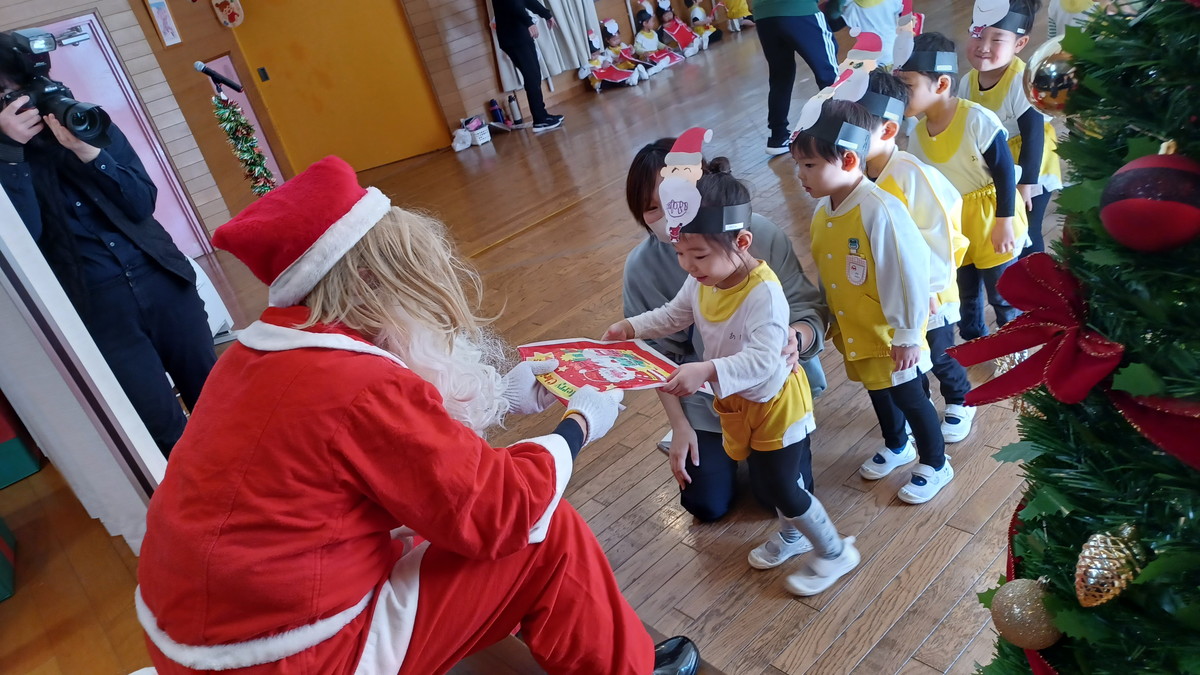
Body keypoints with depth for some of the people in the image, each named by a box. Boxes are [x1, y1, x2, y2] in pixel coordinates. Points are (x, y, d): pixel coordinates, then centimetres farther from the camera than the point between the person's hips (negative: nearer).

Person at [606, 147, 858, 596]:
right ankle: (792, 534, 52)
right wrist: (632, 327, -6)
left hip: (776, 403, -8)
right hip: (737, 404, 8)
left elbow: (763, 361, -41)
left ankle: (835, 552, 32)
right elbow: (674, 315, 8)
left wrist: (706, 371, -51)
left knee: (785, 489, 6)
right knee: (764, 481, 25)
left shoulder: (764, 293, -34)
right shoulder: (701, 280, -11)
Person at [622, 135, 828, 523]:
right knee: (707, 506, 5)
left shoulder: (757, 233, -25)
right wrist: (679, 426, -4)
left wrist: (796, 339, -41)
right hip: (707, 399, 1)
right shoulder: (642, 267, -17)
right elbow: (660, 355, -6)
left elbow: (809, 309, -18)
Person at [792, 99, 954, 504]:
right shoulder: (823, 209, -4)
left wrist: (907, 335, -19)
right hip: (852, 331, 8)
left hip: (890, 334, -7)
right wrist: (824, 319, 15)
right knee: (877, 391, 26)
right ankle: (897, 446, 52)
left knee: (909, 397, 10)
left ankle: (935, 465, 35)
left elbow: (908, 273, -25)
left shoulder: (879, 210, -29)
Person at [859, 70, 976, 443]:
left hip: (924, 294, -5)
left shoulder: (912, 174, -28)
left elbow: (937, 235, -22)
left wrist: (930, 288, -17)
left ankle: (960, 402, 45)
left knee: (939, 355, 18)